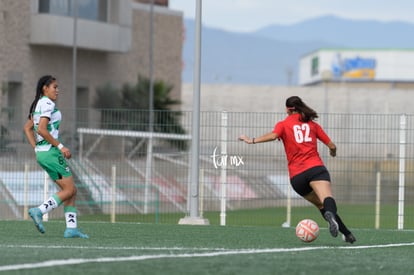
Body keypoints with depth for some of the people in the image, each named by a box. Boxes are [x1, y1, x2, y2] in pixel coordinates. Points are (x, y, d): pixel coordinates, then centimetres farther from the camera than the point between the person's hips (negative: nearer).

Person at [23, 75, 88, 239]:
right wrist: (60, 146, -17)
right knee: (69, 190, -7)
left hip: (41, 152, 10)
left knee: (71, 191, 8)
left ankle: (71, 228, 2)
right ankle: (39, 211, -14)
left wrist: (36, 148, 18)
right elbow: (42, 129, -22)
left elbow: (27, 128, 23)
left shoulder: (38, 104, 17)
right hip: (51, 152, -10)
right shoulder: (48, 104, -12)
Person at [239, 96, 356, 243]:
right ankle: (330, 213, -60)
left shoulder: (283, 124, 16)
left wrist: (252, 140, -2)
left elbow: (273, 135, -8)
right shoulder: (313, 125, 21)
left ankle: (346, 233, 12)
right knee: (327, 199, -26)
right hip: (315, 168, -1)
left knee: (320, 205, 18)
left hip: (296, 177, 1)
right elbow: (332, 146, 23)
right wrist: (333, 151, 45)